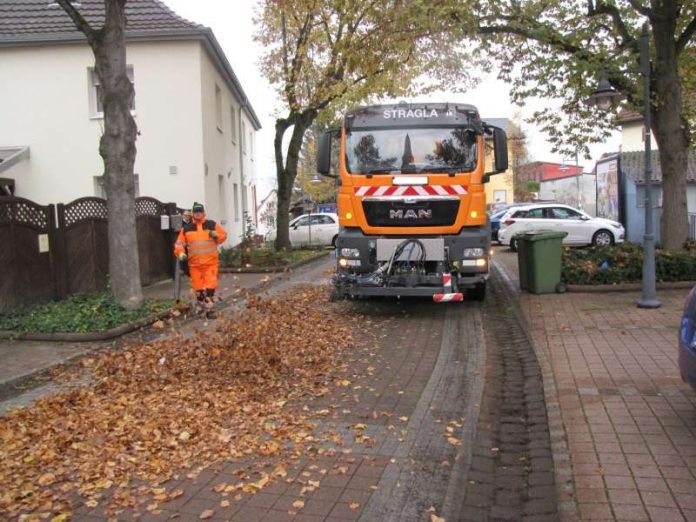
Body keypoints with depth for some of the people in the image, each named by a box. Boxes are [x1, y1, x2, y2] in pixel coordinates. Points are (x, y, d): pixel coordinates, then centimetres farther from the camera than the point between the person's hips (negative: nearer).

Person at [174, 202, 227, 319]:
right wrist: (180, 253, -11)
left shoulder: (212, 225, 2)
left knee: (210, 286, -8)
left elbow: (223, 235, 10)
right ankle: (202, 308, 24)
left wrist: (217, 235, -11)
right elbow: (179, 243, 7)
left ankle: (209, 309, 0)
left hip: (210, 262, -1)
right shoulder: (186, 228, 4)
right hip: (194, 264, 2)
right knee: (198, 288, 7)